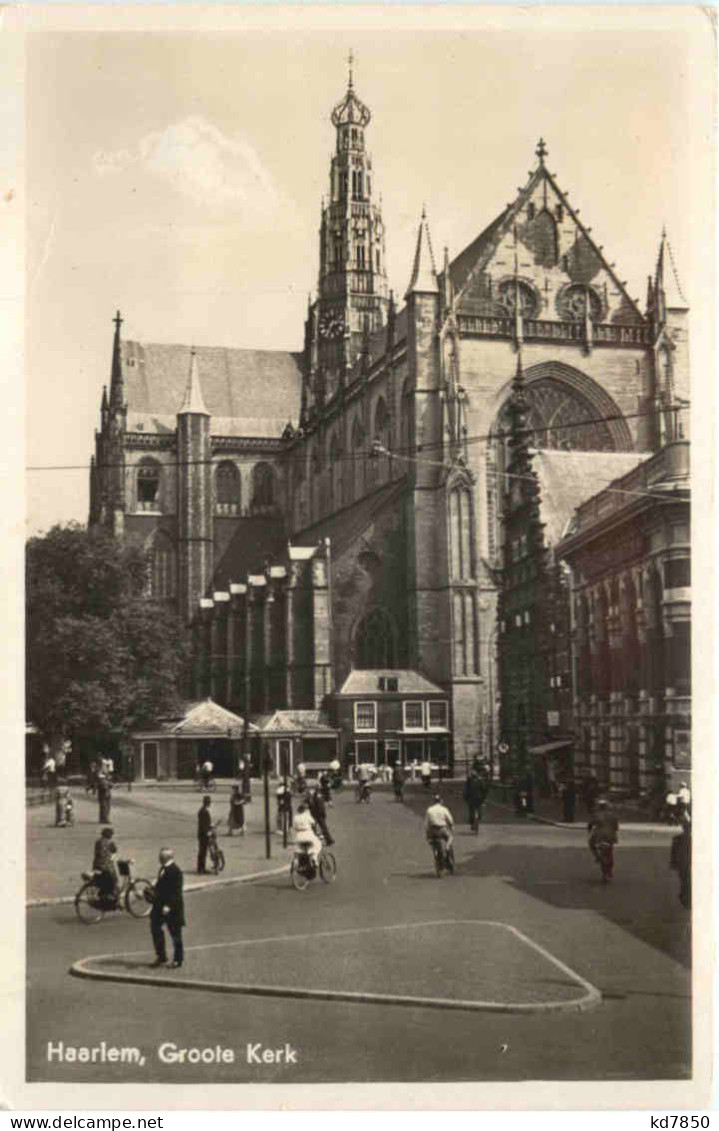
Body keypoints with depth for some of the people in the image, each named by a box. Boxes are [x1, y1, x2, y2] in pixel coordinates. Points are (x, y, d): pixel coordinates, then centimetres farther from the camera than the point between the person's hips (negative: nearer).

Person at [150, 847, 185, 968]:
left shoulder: (175, 871, -20)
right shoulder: (163, 869, 9)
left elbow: (176, 891, -23)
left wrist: (168, 906, -27)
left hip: (172, 908, -9)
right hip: (160, 906, 9)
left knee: (175, 933, 3)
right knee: (155, 928, 9)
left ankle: (178, 959, 15)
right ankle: (161, 957, 21)